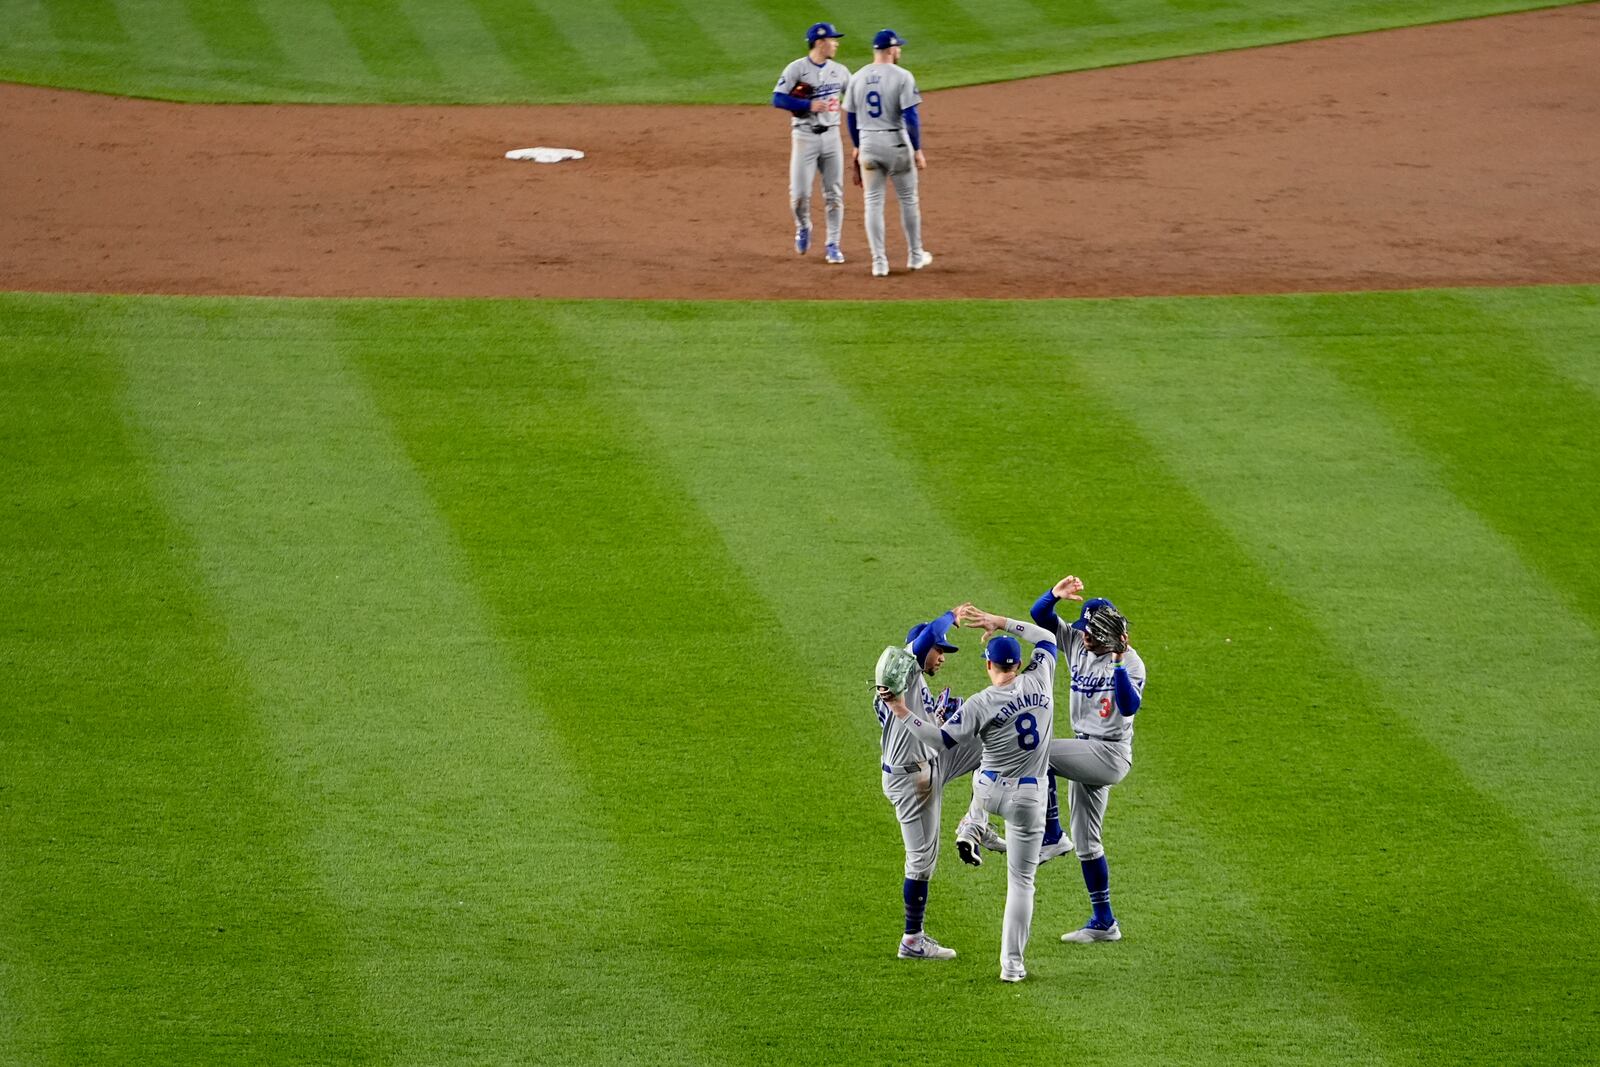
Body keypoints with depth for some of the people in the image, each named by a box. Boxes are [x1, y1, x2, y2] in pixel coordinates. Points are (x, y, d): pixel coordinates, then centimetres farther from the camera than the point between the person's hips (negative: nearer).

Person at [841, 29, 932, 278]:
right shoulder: (901, 77, -11)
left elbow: (851, 117, 10)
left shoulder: (858, 78, 3)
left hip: (868, 144, 3)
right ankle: (915, 256, 21)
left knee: (873, 203, 7)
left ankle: (879, 262, 3)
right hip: (896, 143, -3)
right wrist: (917, 150, -8)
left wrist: (856, 147, 23)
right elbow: (911, 116, -15)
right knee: (908, 200, 12)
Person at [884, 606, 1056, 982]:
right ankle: (1012, 963, 3)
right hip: (1028, 800, 1)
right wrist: (998, 622, 12)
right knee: (1021, 882, 6)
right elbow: (1047, 637, 12)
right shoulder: (1039, 680, -6)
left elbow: (942, 739, -16)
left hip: (989, 792, -1)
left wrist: (900, 710, -13)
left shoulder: (981, 704, -15)